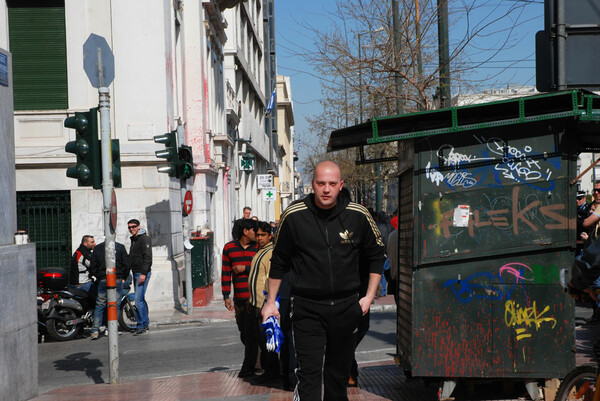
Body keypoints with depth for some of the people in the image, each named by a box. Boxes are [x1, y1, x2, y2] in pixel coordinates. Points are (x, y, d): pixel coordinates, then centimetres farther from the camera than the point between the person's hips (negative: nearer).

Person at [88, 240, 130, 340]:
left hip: (102, 281, 1)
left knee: (99, 305, 6)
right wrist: (124, 278, 12)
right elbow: (126, 265, -1)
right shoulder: (120, 247, -1)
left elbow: (92, 267, 5)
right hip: (117, 280, -1)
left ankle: (95, 331, -1)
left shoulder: (98, 248, 4)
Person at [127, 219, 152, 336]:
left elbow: (148, 257, -18)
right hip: (135, 273, 10)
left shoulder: (144, 239, -10)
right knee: (140, 299, 11)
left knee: (139, 299, -14)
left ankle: (142, 325, -11)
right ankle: (145, 324, 15)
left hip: (143, 273, -10)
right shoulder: (134, 240, 19)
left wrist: (143, 273, -24)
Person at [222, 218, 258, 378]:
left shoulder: (258, 248, 4)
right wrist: (226, 296, 5)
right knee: (243, 333, 8)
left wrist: (246, 268, -8)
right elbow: (226, 273, 9)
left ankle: (248, 368, 0)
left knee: (251, 333, -6)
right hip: (238, 299, 3)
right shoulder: (229, 248, 9)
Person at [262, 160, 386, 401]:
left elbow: (377, 256, 13)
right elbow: (279, 263, 8)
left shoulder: (358, 215, 0)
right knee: (308, 374, -12)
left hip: (346, 307, 2)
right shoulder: (293, 216, -4)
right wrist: (271, 302, 8)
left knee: (339, 374, 12)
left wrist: (369, 296, 6)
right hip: (307, 308, -2)